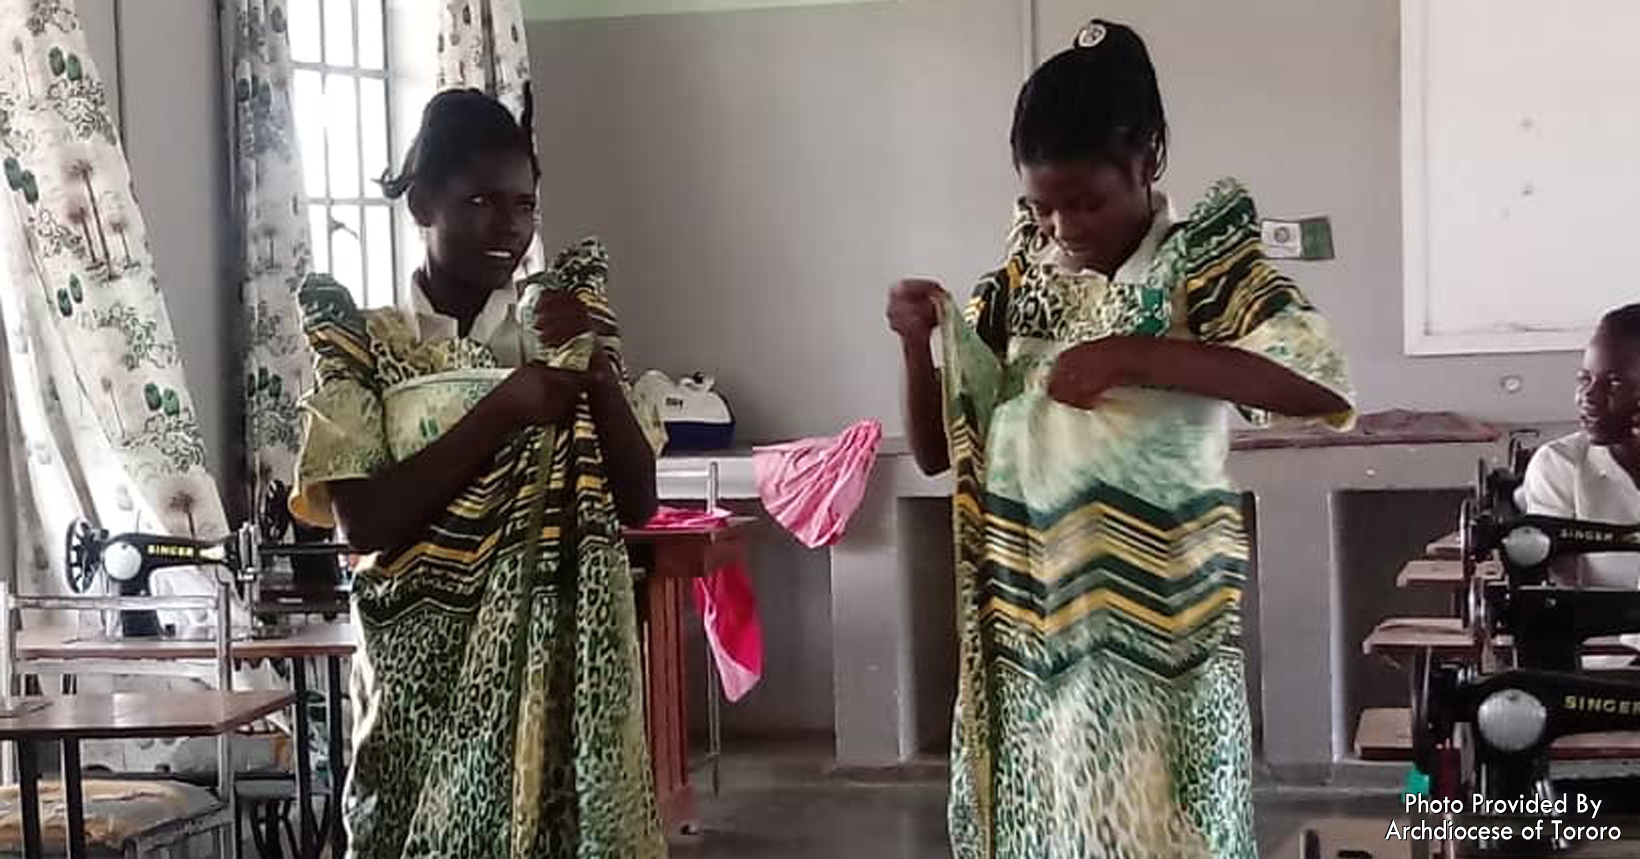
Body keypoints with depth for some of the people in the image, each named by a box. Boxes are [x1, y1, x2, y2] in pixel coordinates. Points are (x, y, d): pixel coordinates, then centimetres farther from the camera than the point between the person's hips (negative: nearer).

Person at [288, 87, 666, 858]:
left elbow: (637, 503, 0)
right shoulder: (365, 345, -1)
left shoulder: (563, 328, 7)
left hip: (561, 666, 2)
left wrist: (596, 364, -12)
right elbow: (363, 521, -13)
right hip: (429, 674, -2)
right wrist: (502, 410, -16)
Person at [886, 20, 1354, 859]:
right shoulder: (1017, 287, 6)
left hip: (1157, 632, -4)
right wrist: (918, 344, -8)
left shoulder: (1204, 265, -7)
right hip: (1032, 637, 4)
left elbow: (1325, 387, -23)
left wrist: (1133, 356, -26)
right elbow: (937, 452, 11)